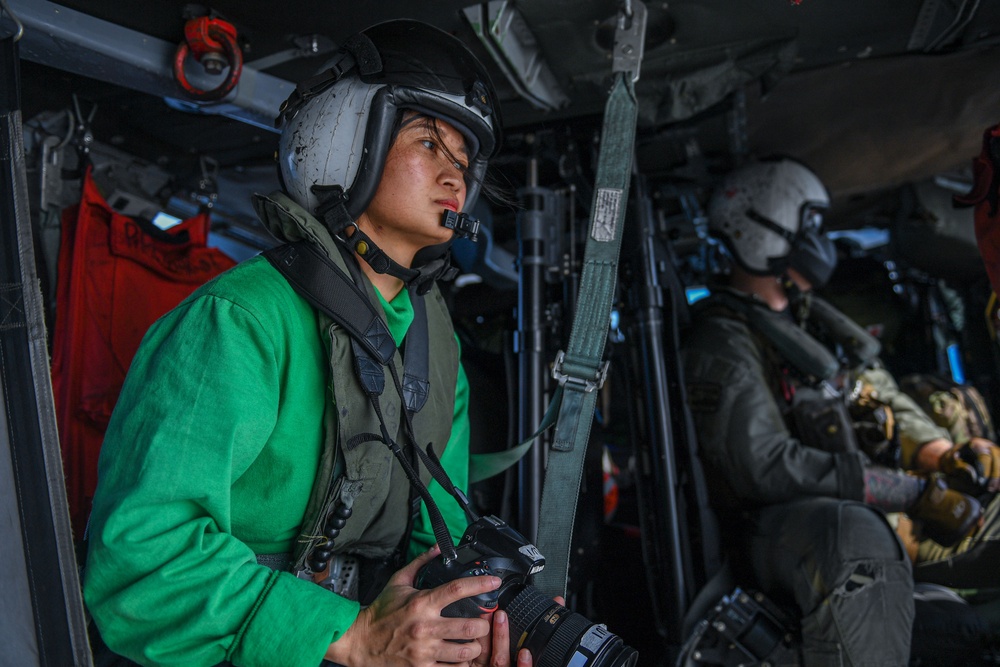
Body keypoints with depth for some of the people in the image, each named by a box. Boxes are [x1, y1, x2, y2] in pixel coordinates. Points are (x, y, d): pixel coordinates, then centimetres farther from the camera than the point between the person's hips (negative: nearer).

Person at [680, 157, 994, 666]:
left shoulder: (790, 329, 20)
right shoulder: (721, 344, -12)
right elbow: (766, 467, -23)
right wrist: (914, 494, -22)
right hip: (764, 535, -10)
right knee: (854, 532, -40)